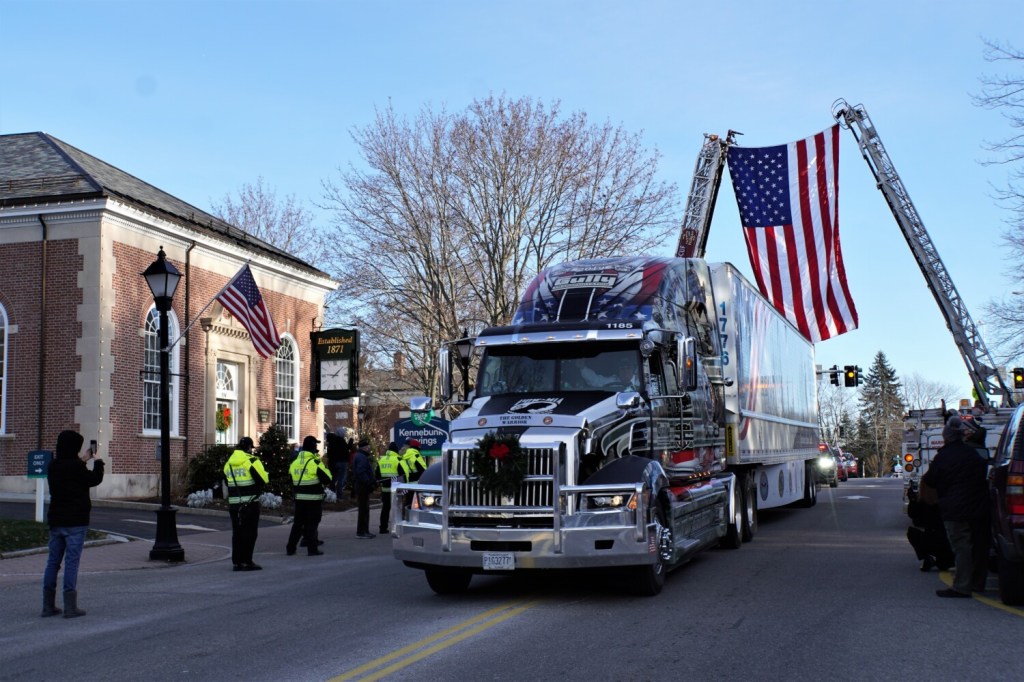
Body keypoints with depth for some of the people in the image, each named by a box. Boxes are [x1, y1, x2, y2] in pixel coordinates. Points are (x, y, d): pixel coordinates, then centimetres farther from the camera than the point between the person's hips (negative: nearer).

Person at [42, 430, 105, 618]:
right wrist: (97, 462, 11)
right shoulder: (75, 467, -16)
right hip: (75, 522, -7)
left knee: (53, 561, 10)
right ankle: (70, 606, -3)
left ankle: (48, 605, 13)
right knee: (71, 562, -3)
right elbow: (95, 479, -4)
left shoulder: (53, 467, 6)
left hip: (56, 521, 7)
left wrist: (83, 460, 28)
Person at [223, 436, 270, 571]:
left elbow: (226, 483, 18)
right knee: (249, 532, -1)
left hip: (234, 503, 6)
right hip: (250, 503, -6)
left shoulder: (228, 463, 12)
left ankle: (236, 561, 14)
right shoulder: (252, 461, -9)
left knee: (237, 532, 12)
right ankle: (246, 561, -3)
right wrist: (267, 474, 6)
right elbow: (263, 480, -13)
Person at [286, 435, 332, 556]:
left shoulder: (295, 462, 6)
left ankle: (290, 548, 15)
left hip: (299, 498, 5)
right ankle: (312, 548, 2)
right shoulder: (315, 462, -13)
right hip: (314, 498, -5)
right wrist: (325, 469, 5)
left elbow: (291, 481, 12)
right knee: (312, 523, 2)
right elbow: (327, 479, -13)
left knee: (298, 522, 14)